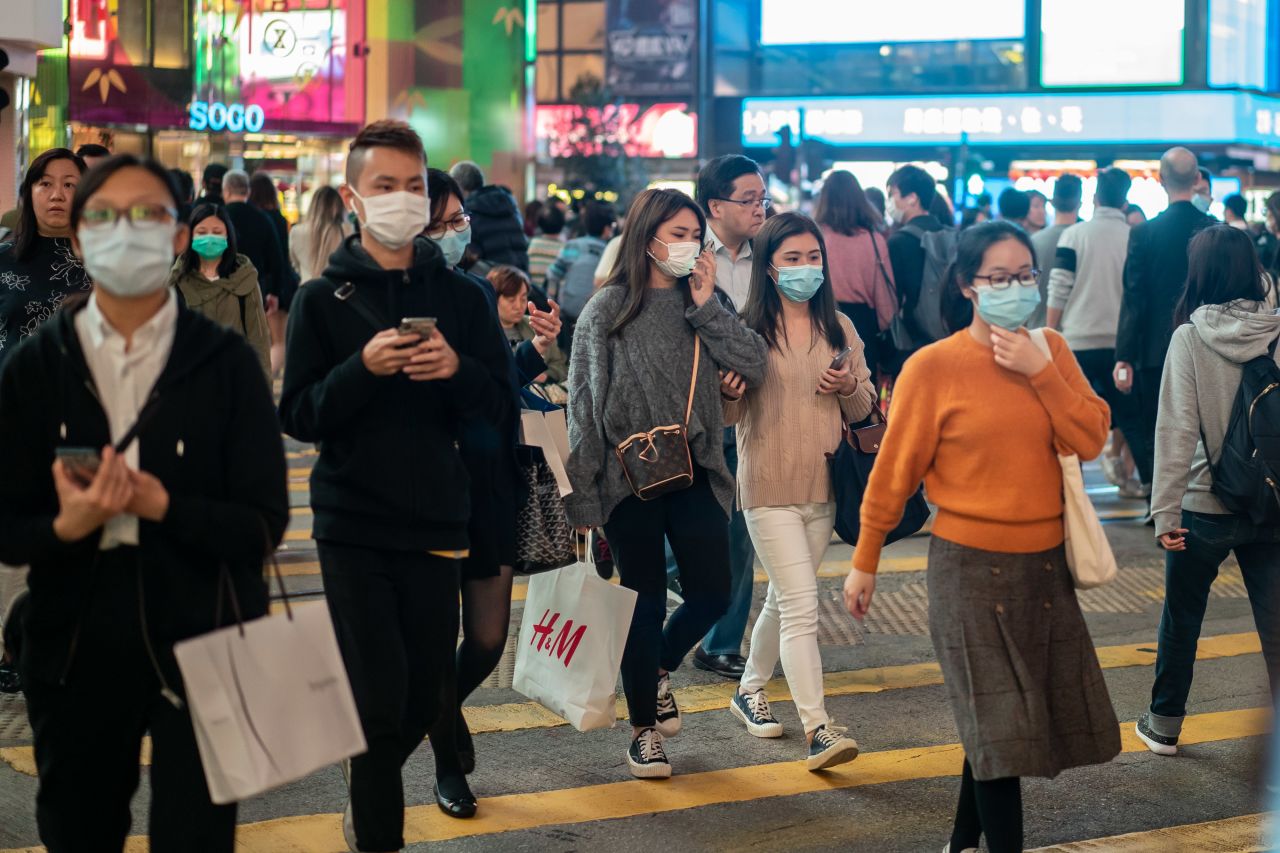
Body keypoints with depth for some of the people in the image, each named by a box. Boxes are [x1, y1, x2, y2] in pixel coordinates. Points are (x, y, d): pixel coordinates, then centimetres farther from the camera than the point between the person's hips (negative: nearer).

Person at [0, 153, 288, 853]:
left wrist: (161, 505, -22)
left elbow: (264, 525, -7)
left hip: (200, 645, -2)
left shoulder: (224, 362, -4)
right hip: (74, 650, 2)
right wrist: (67, 526, -21)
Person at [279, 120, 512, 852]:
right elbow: (299, 417, -5)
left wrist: (456, 369, -16)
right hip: (353, 524, -2)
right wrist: (363, 368, -20)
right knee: (380, 696, -7)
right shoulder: (324, 299, 1)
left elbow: (501, 406, 4)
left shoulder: (461, 296, 7)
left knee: (430, 695, 8)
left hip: (437, 519, 3)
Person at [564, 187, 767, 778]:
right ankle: (644, 729, 21)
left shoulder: (701, 305, 7)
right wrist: (584, 495, -9)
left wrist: (706, 308, -9)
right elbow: (584, 403, -6)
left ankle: (658, 670, 35)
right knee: (646, 603, 3)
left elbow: (755, 367, -5)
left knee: (713, 593, 4)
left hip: (695, 470, 4)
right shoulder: (608, 308, -5)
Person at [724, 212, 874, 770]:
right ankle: (817, 730, -13)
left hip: (823, 487, 5)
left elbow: (863, 409, 13)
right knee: (802, 607, -12)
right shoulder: (749, 330, -6)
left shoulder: (839, 328, 7)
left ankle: (750, 690, 37)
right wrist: (728, 381, -29)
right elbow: (728, 412, -8)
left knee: (784, 600, 18)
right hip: (770, 488, -5)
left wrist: (849, 387, -9)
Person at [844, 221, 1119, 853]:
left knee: (994, 726, 13)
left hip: (1044, 562, 5)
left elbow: (1091, 440, -5)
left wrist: (1041, 372, -15)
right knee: (997, 724, -3)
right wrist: (865, 562, -1)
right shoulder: (933, 367, -10)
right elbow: (895, 469, -5)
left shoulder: (1050, 350, 4)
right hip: (972, 565, -5)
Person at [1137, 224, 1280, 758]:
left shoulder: (1190, 337, -12)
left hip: (1206, 507, -2)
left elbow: (1178, 428, -15)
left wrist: (1166, 508, -13)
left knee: (1181, 615, 18)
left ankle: (1164, 724, 31)